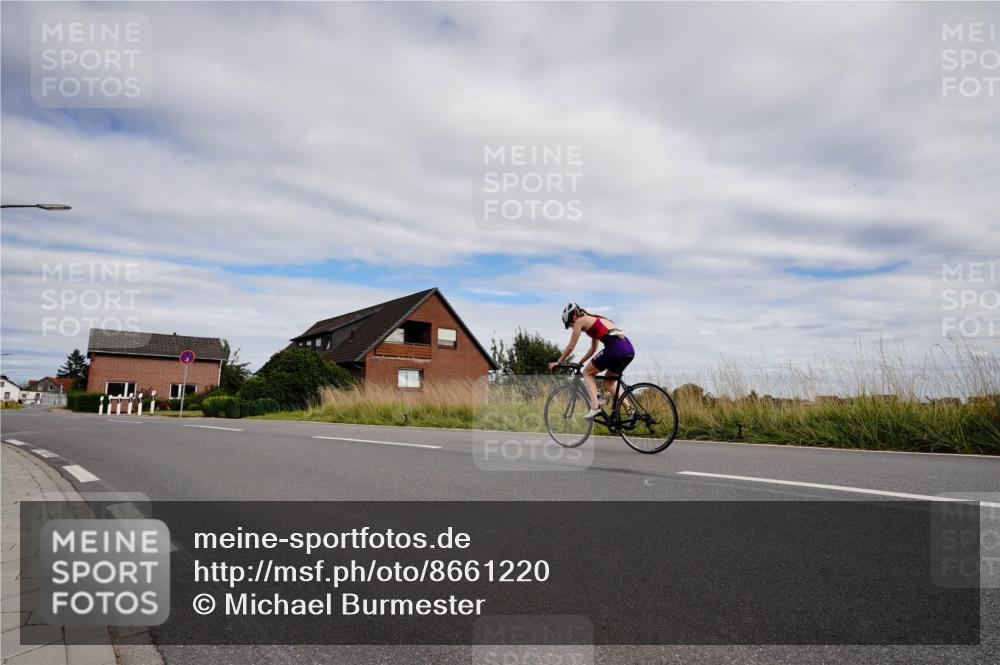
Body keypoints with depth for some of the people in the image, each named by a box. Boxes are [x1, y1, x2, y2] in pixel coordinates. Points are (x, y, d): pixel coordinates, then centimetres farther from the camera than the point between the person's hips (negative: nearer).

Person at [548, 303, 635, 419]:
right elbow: (593, 349, 38)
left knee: (587, 373, 11)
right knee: (608, 383, 22)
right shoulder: (595, 320, 32)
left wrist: (558, 362, 21)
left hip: (615, 347, -8)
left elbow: (570, 347, 10)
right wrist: (579, 363, 42)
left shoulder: (580, 321, 8)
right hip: (629, 348, 8)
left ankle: (595, 406, -6)